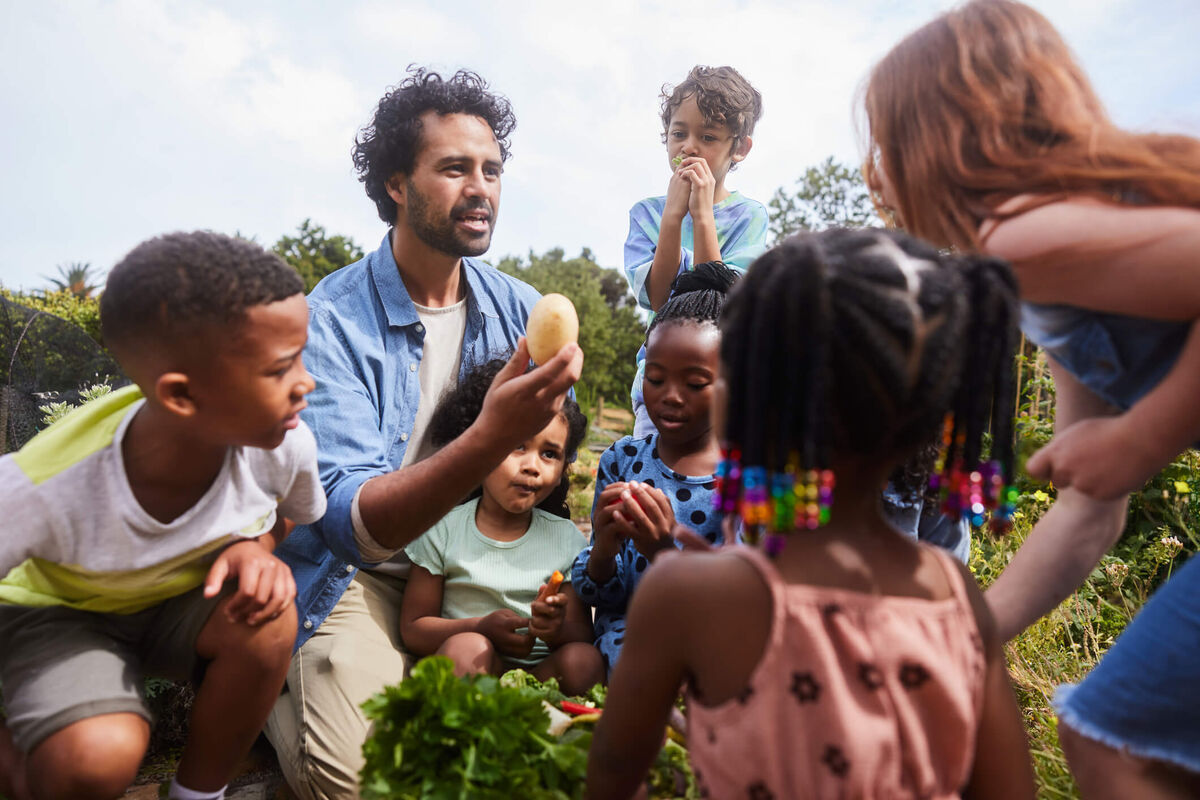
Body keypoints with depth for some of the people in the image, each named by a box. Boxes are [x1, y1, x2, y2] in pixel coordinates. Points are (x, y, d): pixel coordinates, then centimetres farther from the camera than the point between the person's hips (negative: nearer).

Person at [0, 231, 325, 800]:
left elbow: (292, 511, -1)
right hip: (62, 611, -3)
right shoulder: (46, 492, -34)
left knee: (267, 617, -30)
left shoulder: (284, 444, -24)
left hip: (185, 604, 3)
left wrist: (254, 547, -23)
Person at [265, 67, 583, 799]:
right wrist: (490, 439, -44)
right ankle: (276, 692, 12)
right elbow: (349, 523, -28)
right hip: (357, 575, -4)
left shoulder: (522, 308, -3)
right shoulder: (330, 320, -18)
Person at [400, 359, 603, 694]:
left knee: (585, 659, -27)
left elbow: (584, 635, 3)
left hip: (543, 673, 2)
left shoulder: (566, 537, 6)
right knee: (468, 646, -32)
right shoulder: (444, 529, 0)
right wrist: (483, 627, -18)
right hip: (465, 673, -2)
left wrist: (559, 631, -22)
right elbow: (413, 628, 0)